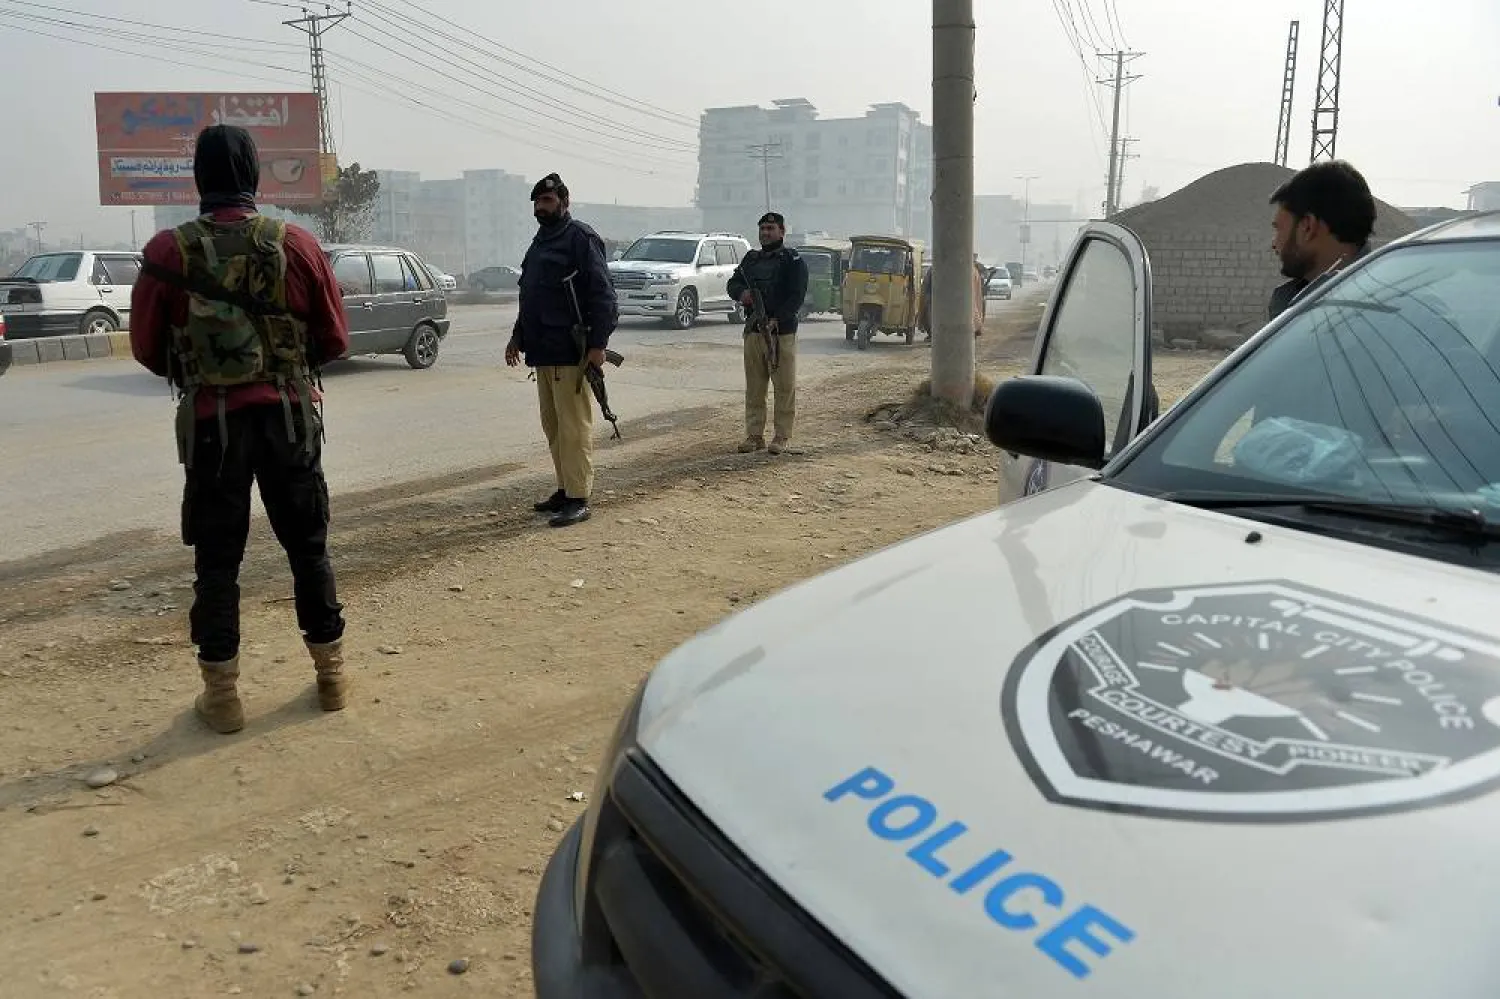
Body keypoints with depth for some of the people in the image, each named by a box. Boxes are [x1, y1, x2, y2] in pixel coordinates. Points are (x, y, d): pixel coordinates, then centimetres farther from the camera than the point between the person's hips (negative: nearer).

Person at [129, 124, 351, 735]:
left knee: (216, 559, 8)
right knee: (308, 547, 13)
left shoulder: (168, 252, -6)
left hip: (211, 421, -1)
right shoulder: (297, 245, -4)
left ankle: (221, 694, 14)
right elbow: (334, 340, 3)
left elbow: (146, 347, 3)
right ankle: (331, 674, 22)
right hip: (289, 415, 1)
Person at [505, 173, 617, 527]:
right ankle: (565, 489, 22)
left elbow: (603, 295, -15)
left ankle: (578, 500, -5)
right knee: (552, 425, 13)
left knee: (574, 426, -7)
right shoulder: (540, 241, 21)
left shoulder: (580, 238, -8)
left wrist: (597, 344, -22)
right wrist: (517, 337, 25)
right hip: (543, 351, 10)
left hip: (570, 353, -10)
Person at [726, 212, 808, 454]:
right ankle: (754, 435, 14)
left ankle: (782, 436, 4)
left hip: (782, 332, -5)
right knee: (754, 387, 7)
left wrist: (776, 320, -20)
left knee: (785, 387, -3)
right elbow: (733, 282, 18)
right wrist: (741, 292, -6)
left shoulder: (793, 260, -1)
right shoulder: (751, 258, 18)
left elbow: (797, 296, -10)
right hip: (753, 331, 6)